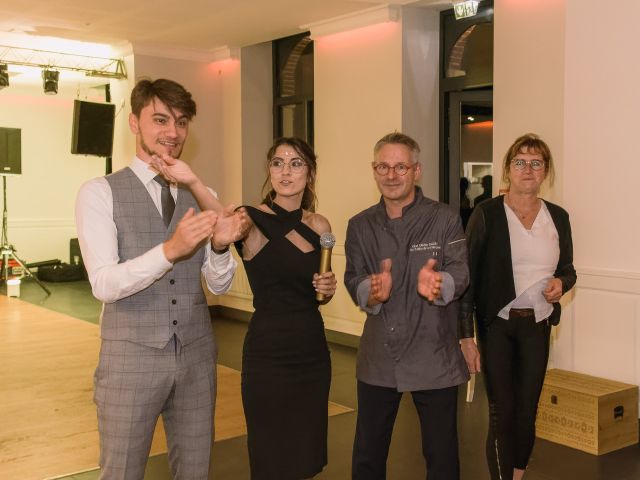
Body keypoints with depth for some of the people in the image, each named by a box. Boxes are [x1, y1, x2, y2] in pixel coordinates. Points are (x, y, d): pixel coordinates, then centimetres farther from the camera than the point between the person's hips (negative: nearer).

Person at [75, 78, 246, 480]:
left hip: (196, 354, 4)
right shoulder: (100, 193, -6)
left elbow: (220, 284, 3)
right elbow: (104, 284, -17)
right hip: (131, 356, -3)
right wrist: (170, 249, -32)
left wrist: (219, 245, -19)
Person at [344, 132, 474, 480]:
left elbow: (460, 272, -13)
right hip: (378, 359, 3)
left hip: (434, 359, -2)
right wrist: (372, 292, -28)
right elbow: (353, 279, -5)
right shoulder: (360, 226, 5)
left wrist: (439, 283, -36)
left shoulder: (445, 219, -4)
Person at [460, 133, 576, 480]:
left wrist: (561, 283, -8)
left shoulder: (558, 217, 5)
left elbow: (567, 269, 17)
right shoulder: (487, 214, -7)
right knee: (502, 412, 0)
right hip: (496, 324, -3)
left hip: (537, 325, 4)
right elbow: (468, 274, -8)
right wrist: (466, 334, -13)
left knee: (527, 410, 10)